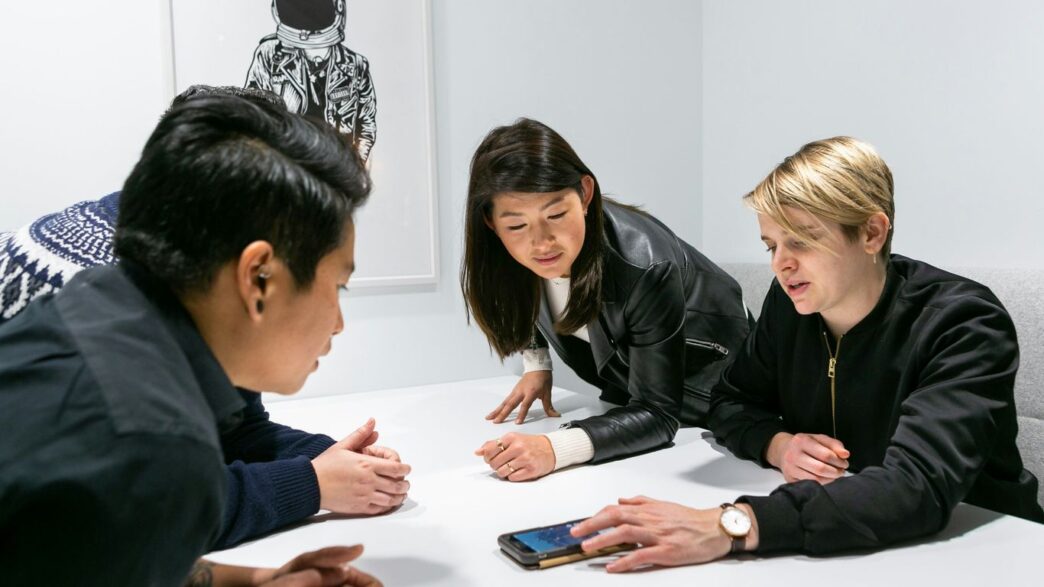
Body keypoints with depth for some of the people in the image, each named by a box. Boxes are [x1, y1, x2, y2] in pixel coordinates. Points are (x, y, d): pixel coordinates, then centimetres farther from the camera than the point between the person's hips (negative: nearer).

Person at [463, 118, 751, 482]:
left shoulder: (646, 268, -42)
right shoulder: (514, 251, -24)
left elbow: (656, 414, -38)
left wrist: (555, 448, -52)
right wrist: (537, 363, -1)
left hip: (708, 389, -4)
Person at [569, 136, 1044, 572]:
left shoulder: (964, 326, -19)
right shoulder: (790, 302, -4)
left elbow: (919, 487, -32)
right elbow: (730, 403, 6)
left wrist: (729, 526, -43)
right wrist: (778, 444, -16)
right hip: (835, 548, 4)